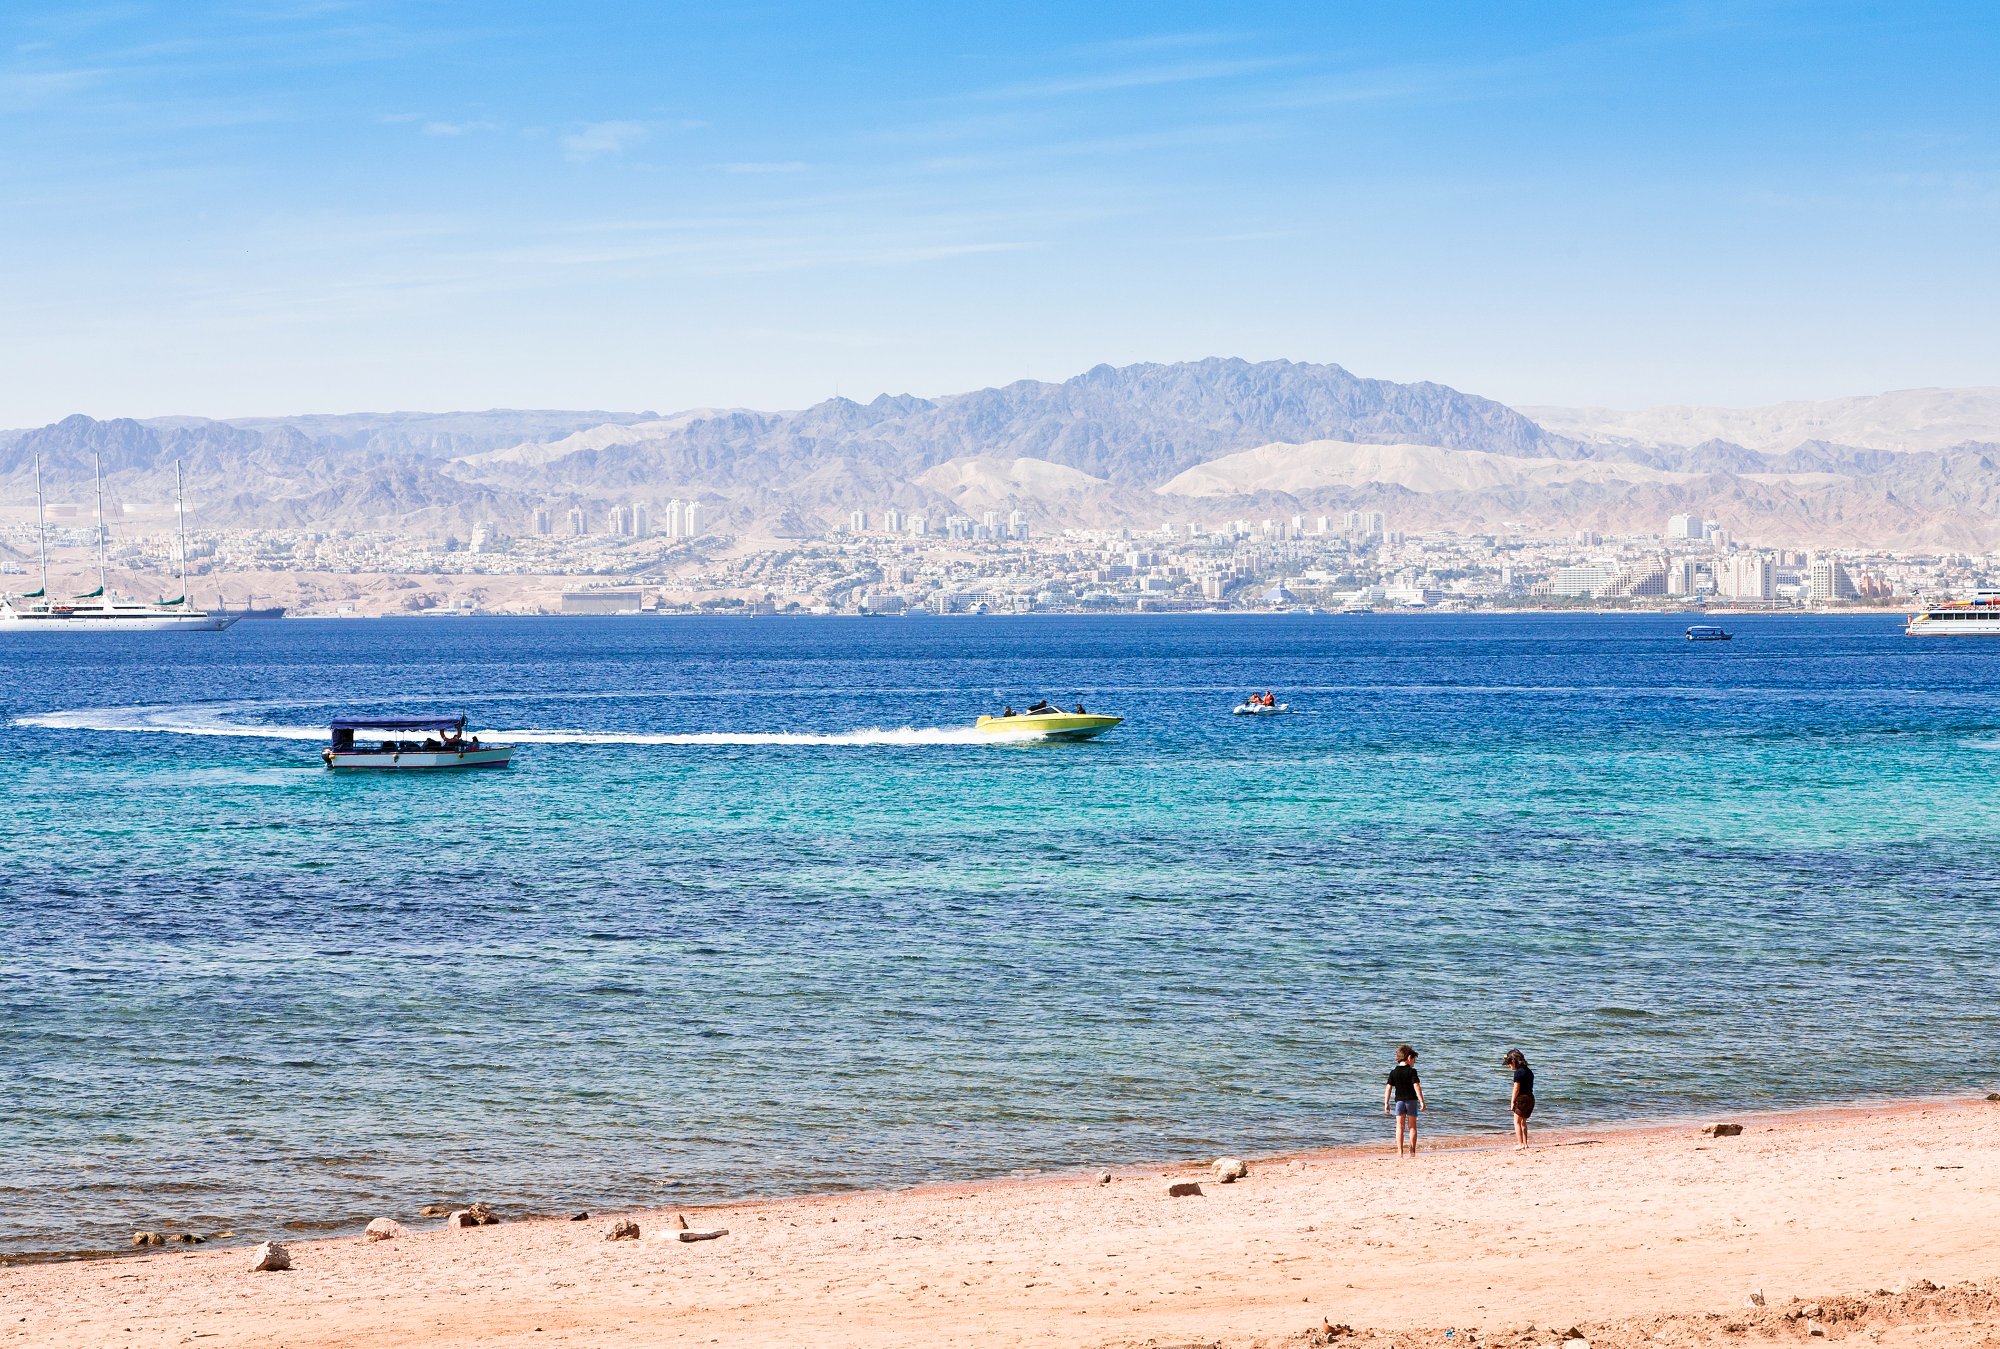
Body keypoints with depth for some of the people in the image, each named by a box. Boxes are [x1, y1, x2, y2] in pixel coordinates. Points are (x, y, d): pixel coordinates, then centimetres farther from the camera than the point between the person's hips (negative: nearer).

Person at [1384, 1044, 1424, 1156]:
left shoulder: (1393, 1073, 2)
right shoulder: (1412, 1071, -8)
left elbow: (1388, 1088, 0)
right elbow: (1416, 1086, -14)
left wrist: (1386, 1103, 5)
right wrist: (1421, 1101, -11)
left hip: (1399, 1101, 2)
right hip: (1411, 1100, -2)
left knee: (1400, 1126, 3)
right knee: (1412, 1126, 7)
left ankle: (1400, 1151, -4)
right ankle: (1412, 1151, 5)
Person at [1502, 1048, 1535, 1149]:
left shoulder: (1518, 1072, -14)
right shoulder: (1529, 1071, 11)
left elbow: (1516, 1089, -15)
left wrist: (1513, 1101, -7)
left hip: (1521, 1098, -8)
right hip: (1531, 1098, 8)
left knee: (1517, 1122, 0)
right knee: (1523, 1122, 19)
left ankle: (1520, 1143, -5)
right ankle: (1525, 1143, 22)